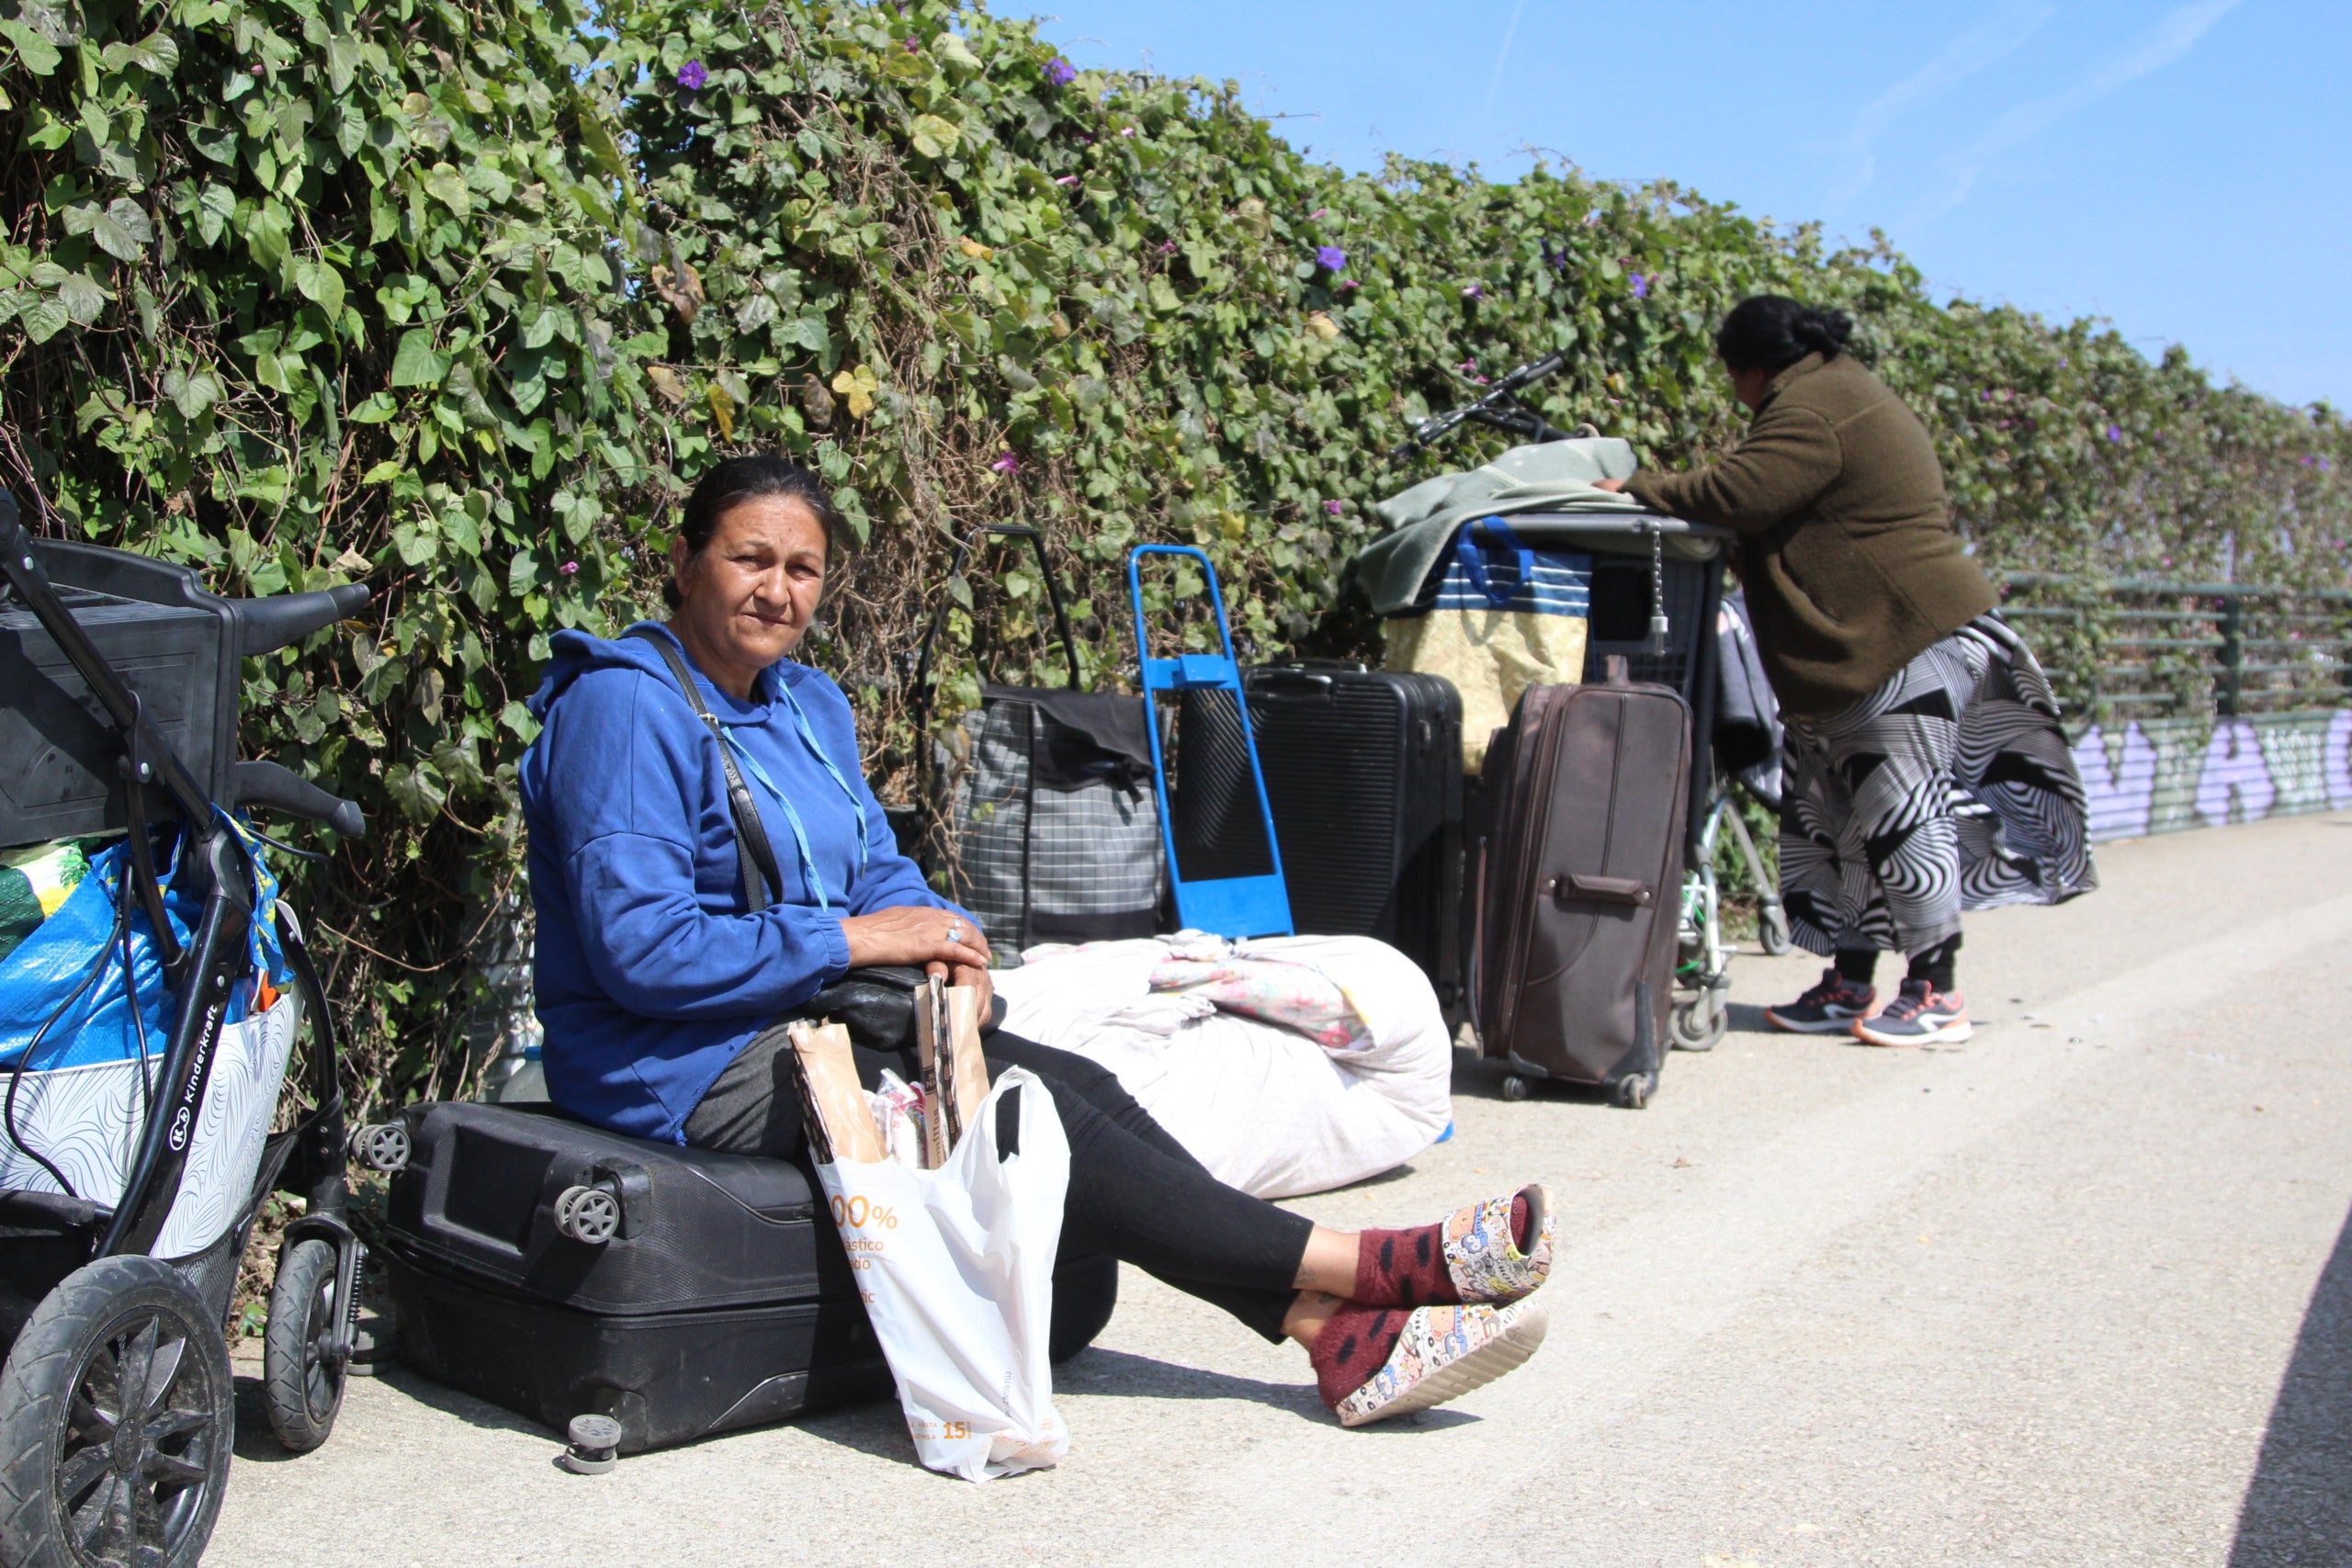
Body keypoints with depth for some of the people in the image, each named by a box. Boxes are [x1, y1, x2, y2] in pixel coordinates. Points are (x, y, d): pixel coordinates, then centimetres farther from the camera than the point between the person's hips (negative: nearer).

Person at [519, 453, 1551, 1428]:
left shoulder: (809, 705, 13)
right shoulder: (625, 706, -14)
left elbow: (875, 869, 16)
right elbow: (642, 951, -22)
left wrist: (942, 935, -9)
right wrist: (857, 939, -18)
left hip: (809, 1019, 8)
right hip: (684, 1070, -8)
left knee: (1081, 1090, -15)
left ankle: (1337, 1333, -24)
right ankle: (1369, 1268, -17)